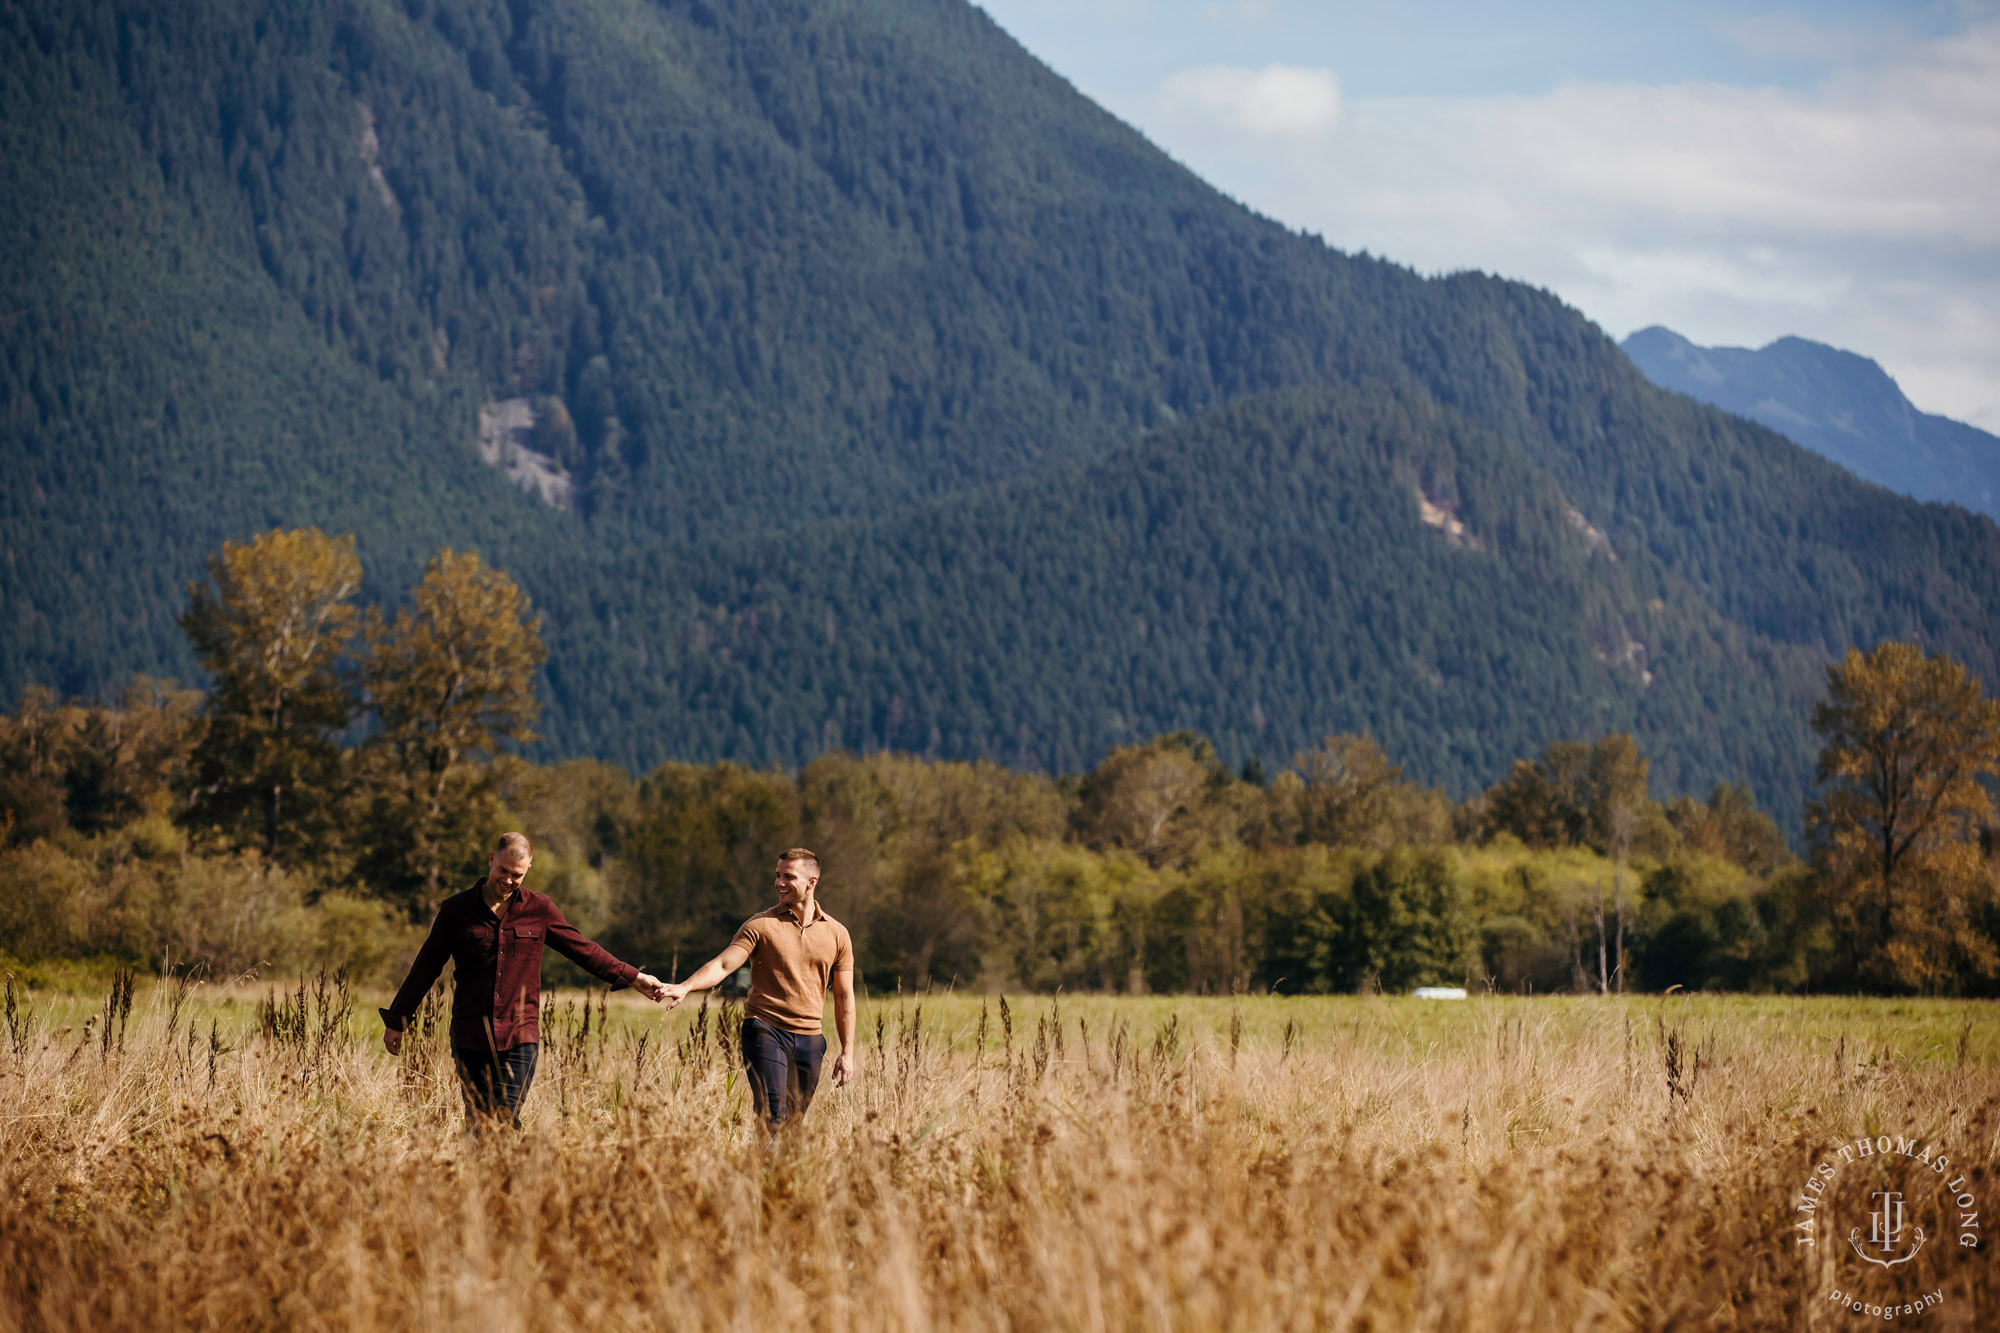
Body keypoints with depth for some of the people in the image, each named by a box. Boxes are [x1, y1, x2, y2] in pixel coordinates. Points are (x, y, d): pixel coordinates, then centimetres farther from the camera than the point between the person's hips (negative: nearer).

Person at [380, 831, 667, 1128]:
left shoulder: (539, 909, 7)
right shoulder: (456, 909, 5)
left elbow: (583, 951, 15)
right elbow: (426, 967, 11)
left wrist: (633, 978, 13)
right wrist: (396, 1020, 14)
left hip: (519, 1039, -1)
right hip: (469, 1039, 1)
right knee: (477, 1125, 1)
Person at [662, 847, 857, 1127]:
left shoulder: (837, 934, 9)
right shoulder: (761, 925, 1)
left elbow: (844, 997, 13)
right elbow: (723, 964, -9)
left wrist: (847, 1052, 9)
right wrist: (685, 987, -27)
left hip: (810, 1039, 3)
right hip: (766, 1030, -3)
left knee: (794, 1121, 3)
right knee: (772, 1115, -19)